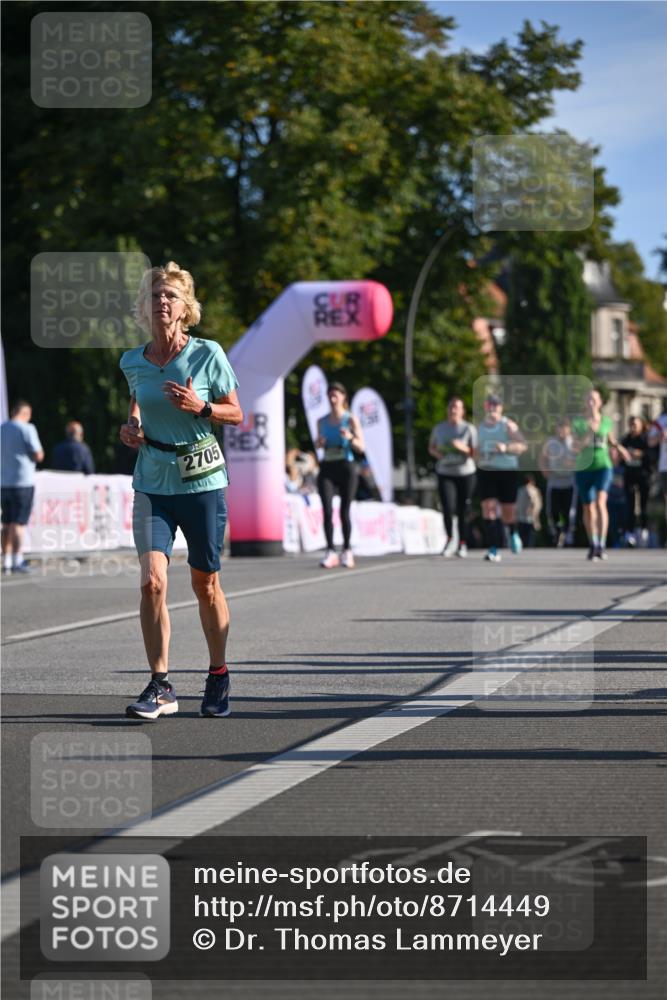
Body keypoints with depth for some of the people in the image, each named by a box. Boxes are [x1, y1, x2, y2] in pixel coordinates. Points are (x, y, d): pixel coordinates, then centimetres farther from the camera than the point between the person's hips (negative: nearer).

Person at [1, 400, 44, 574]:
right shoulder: (27, 429, -9)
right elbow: (38, 455, -12)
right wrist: (38, 453, 8)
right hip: (22, 481, -6)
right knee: (18, 523, -6)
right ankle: (17, 561, -7)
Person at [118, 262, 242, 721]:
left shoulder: (208, 355, -6)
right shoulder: (133, 362, 2)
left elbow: (236, 413, 2)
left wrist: (199, 407, -16)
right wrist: (131, 426, 2)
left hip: (202, 480, -2)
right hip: (152, 484, 2)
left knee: (205, 584, 8)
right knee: (152, 580, -14)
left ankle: (219, 677, 27)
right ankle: (160, 687, -8)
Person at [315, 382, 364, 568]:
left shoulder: (351, 419, 1)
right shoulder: (322, 421, 10)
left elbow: (361, 446, -1)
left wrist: (350, 437, -20)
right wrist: (319, 443, -3)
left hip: (346, 467, -2)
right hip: (327, 467, 2)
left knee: (345, 511, 1)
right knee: (327, 510, -11)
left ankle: (347, 551, 12)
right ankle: (330, 551, -12)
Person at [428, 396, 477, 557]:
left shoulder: (469, 429, -3)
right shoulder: (439, 428, 5)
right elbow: (431, 448, 18)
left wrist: (464, 448, -23)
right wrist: (438, 453, -5)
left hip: (465, 473, -1)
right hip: (445, 473, 1)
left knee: (462, 510, 3)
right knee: (448, 508, -15)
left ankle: (462, 544, 19)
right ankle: (449, 539, 5)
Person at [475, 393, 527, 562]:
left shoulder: (508, 425, -4)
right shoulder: (480, 427, 10)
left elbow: (523, 445, -12)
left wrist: (506, 448, -28)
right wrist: (478, 456, 1)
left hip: (507, 472, -3)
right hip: (486, 472, 3)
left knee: (508, 512, 4)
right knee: (488, 508, -13)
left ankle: (513, 531, 42)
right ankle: (493, 550, -14)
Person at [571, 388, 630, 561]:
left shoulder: (606, 421, 5)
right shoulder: (578, 422, 1)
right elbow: (575, 447, -7)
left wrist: (619, 448, 1)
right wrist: (588, 434, -22)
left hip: (603, 466, -1)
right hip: (583, 468, 1)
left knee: (600, 503, -23)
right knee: (588, 508, 8)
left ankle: (601, 545, -27)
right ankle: (592, 545, 28)